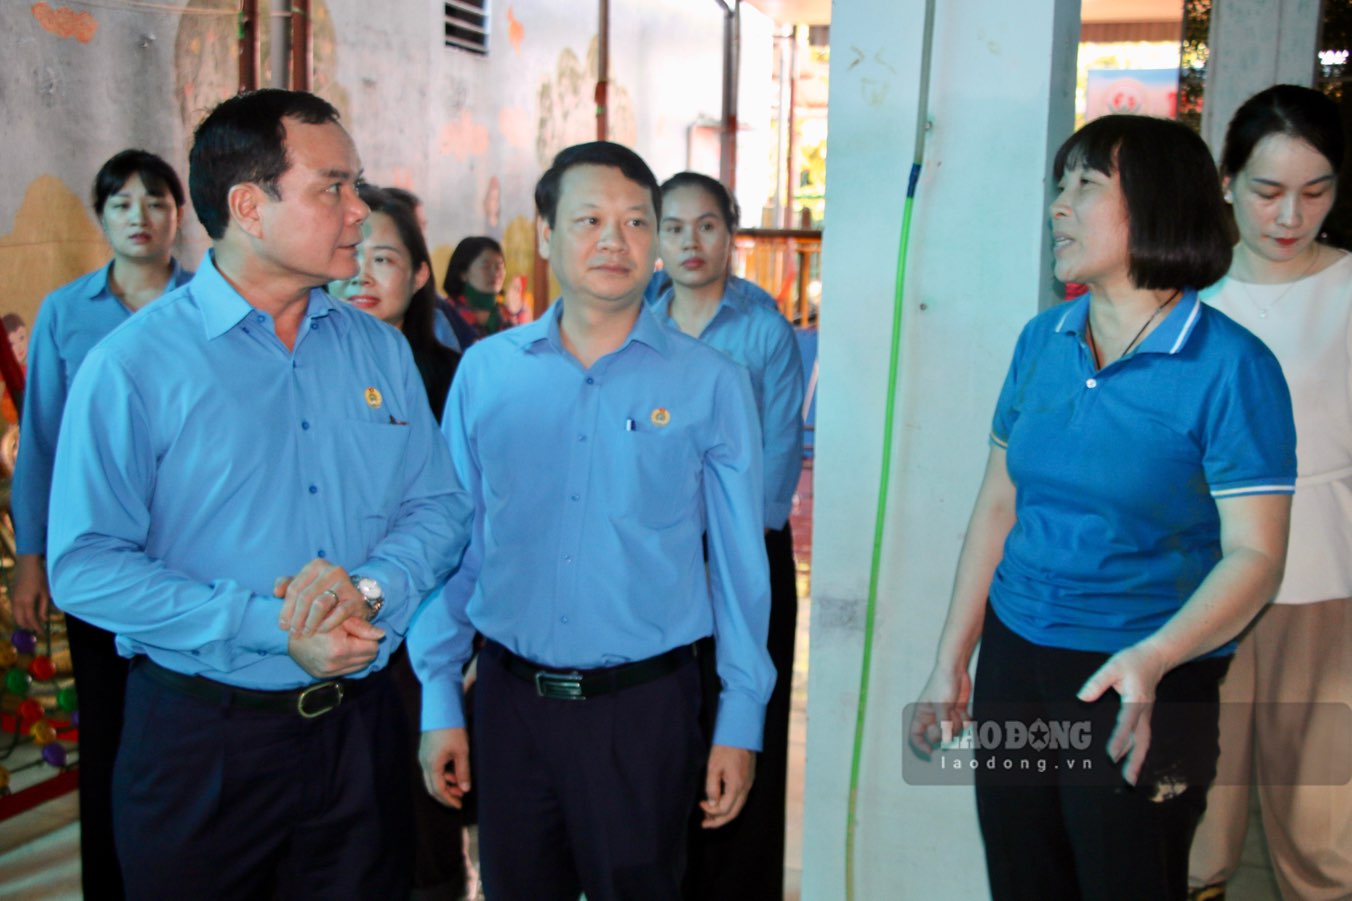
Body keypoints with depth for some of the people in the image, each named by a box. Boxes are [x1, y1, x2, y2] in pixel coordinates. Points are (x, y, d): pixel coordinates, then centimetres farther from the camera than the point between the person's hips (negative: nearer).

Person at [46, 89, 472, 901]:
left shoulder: (381, 351, 5)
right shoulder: (134, 364, -10)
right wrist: (271, 623, -21)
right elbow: (85, 567, -14)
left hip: (360, 730, 4)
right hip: (201, 739, -4)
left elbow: (441, 506, 3)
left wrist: (370, 586, -18)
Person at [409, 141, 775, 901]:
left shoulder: (712, 384, -4)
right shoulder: (485, 371, 0)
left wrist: (741, 722, -1)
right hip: (510, 696, 2)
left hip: (645, 704, -2)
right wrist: (440, 701, 4)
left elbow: (740, 564, -1)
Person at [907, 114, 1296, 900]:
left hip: (1141, 686, -5)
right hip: (1014, 659, 6)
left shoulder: (1231, 367, -13)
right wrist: (951, 662, 10)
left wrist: (1153, 660, -34)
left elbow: (1254, 556, -18)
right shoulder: (1042, 341, 4)